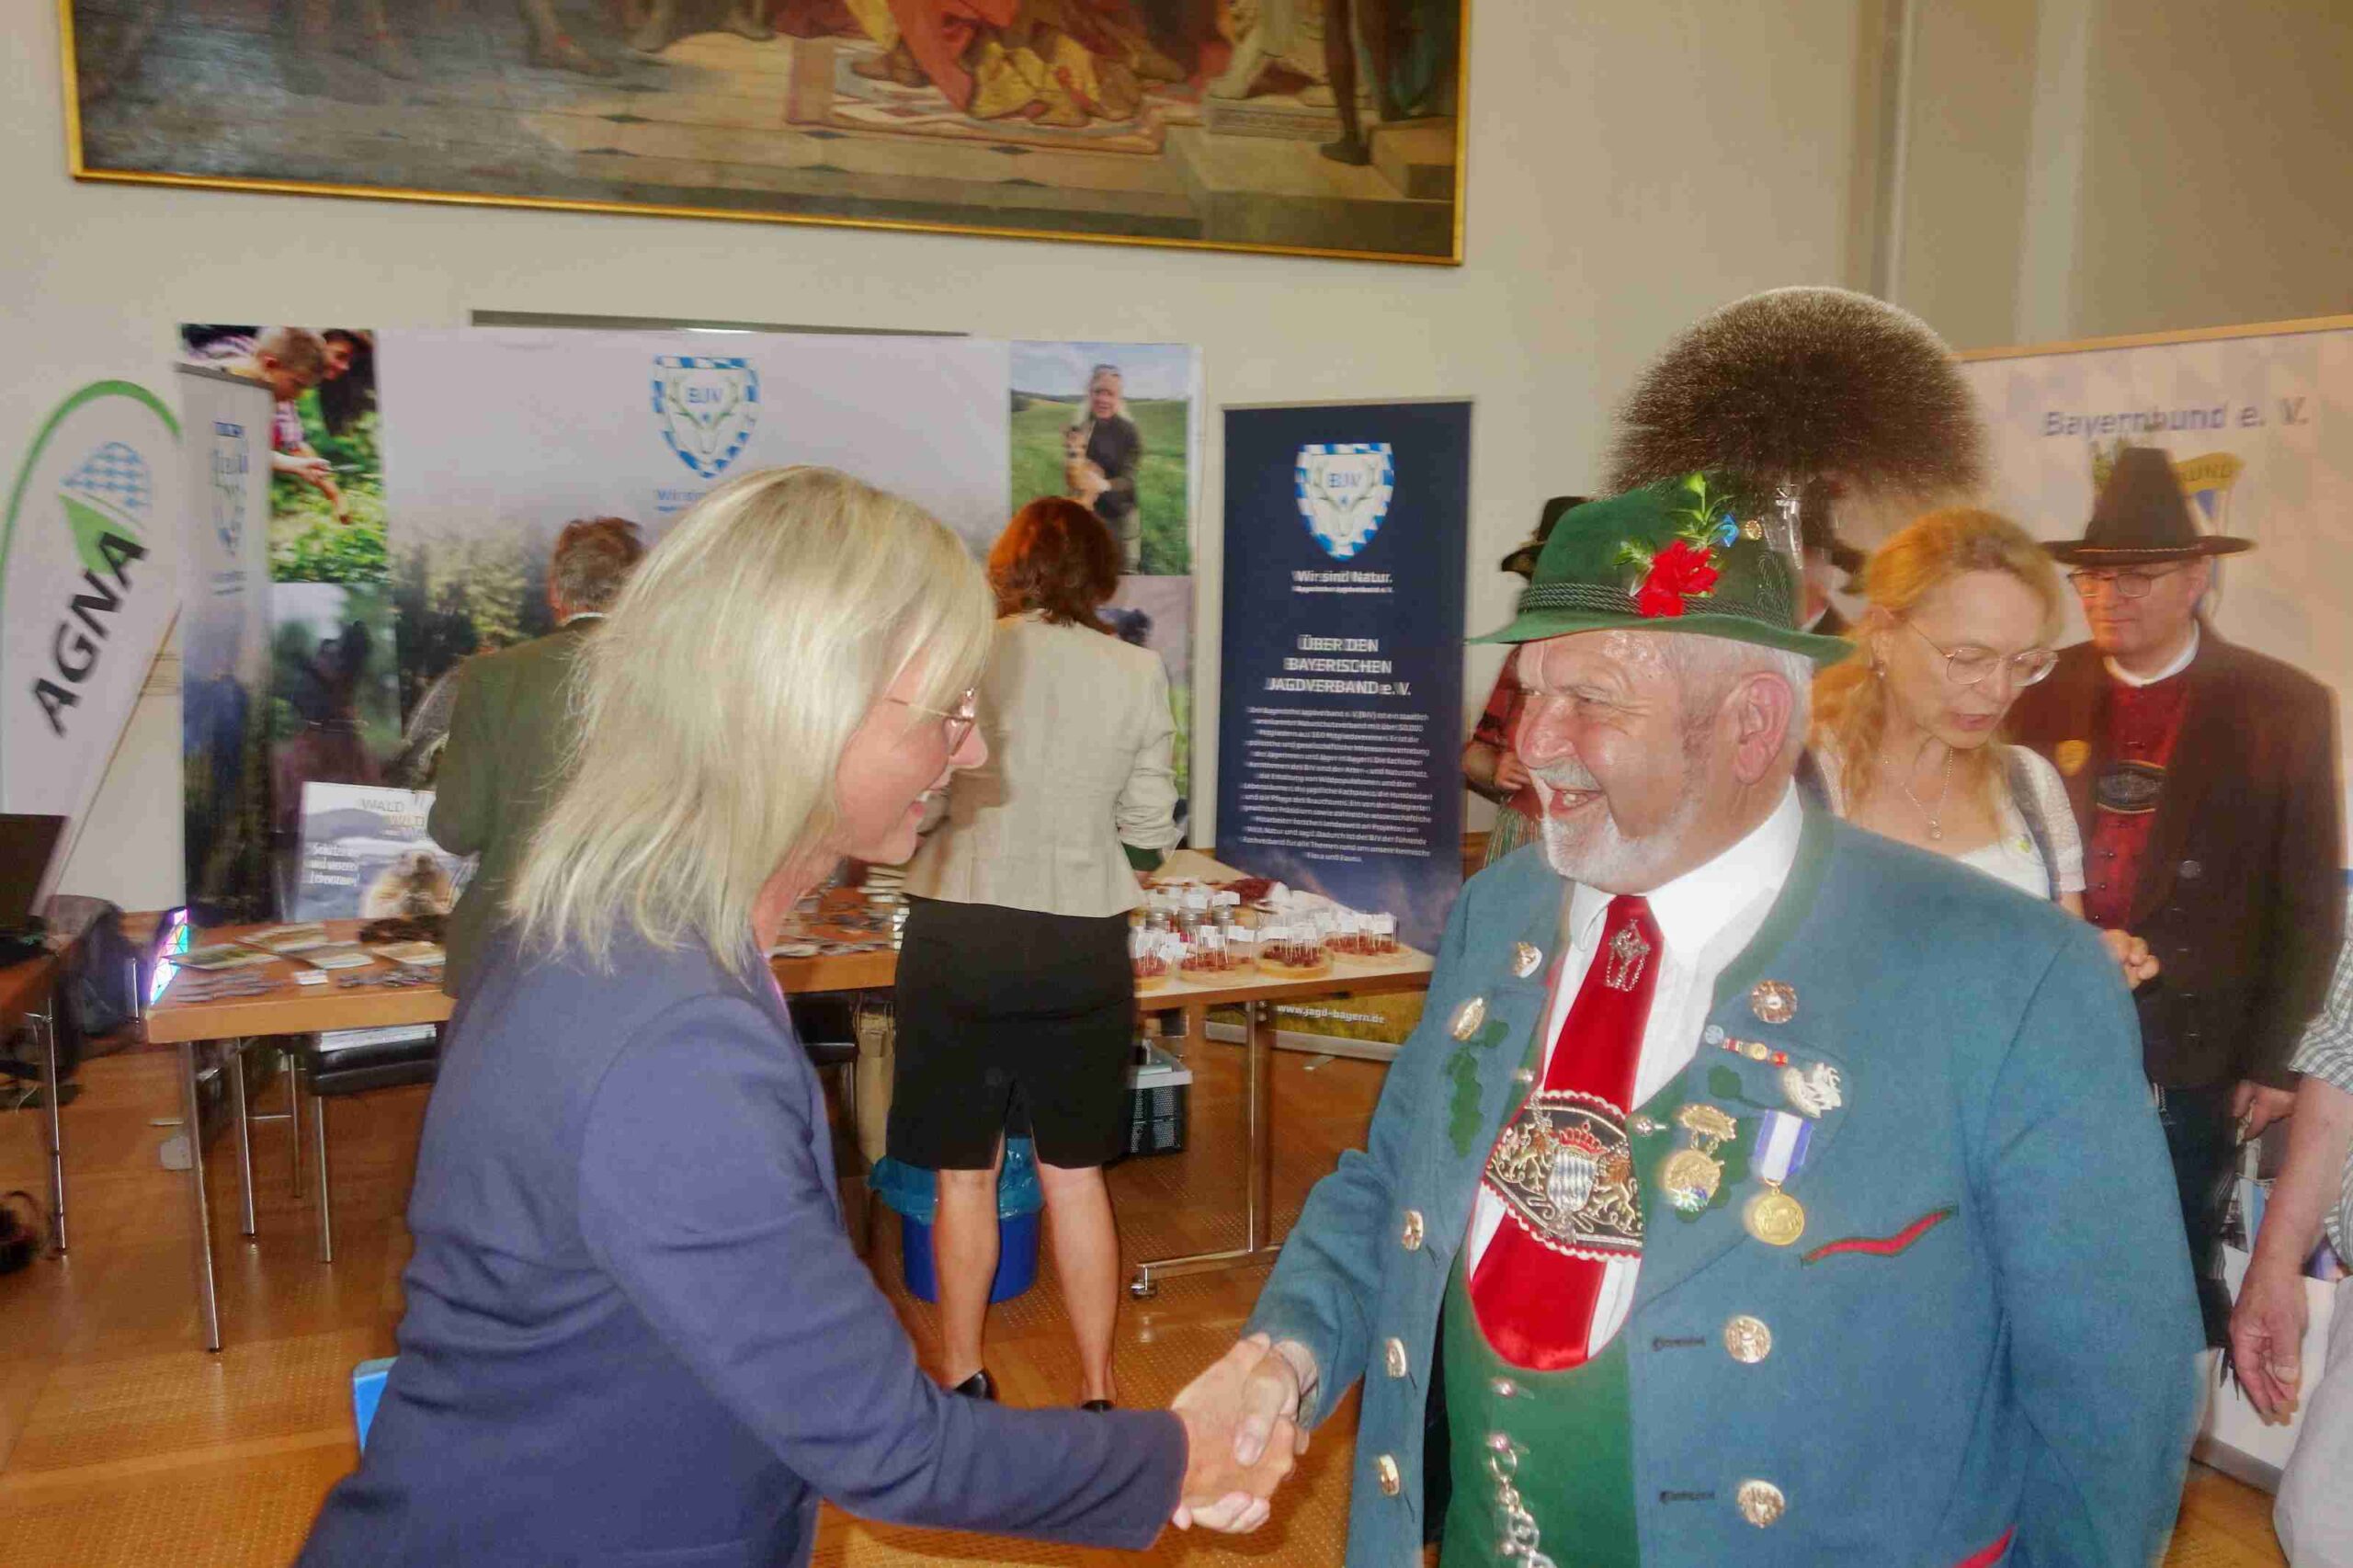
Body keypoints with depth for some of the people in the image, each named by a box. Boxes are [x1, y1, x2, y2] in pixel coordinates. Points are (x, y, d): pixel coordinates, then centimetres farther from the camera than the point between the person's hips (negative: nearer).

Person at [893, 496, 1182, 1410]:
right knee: (1075, 1173, 14)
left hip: (959, 931, -1)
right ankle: (1096, 1386, 23)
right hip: (1084, 941, 2)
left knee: (964, 1172, 13)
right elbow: (1150, 833, 0)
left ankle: (962, 1376, 26)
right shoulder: (1138, 672, -2)